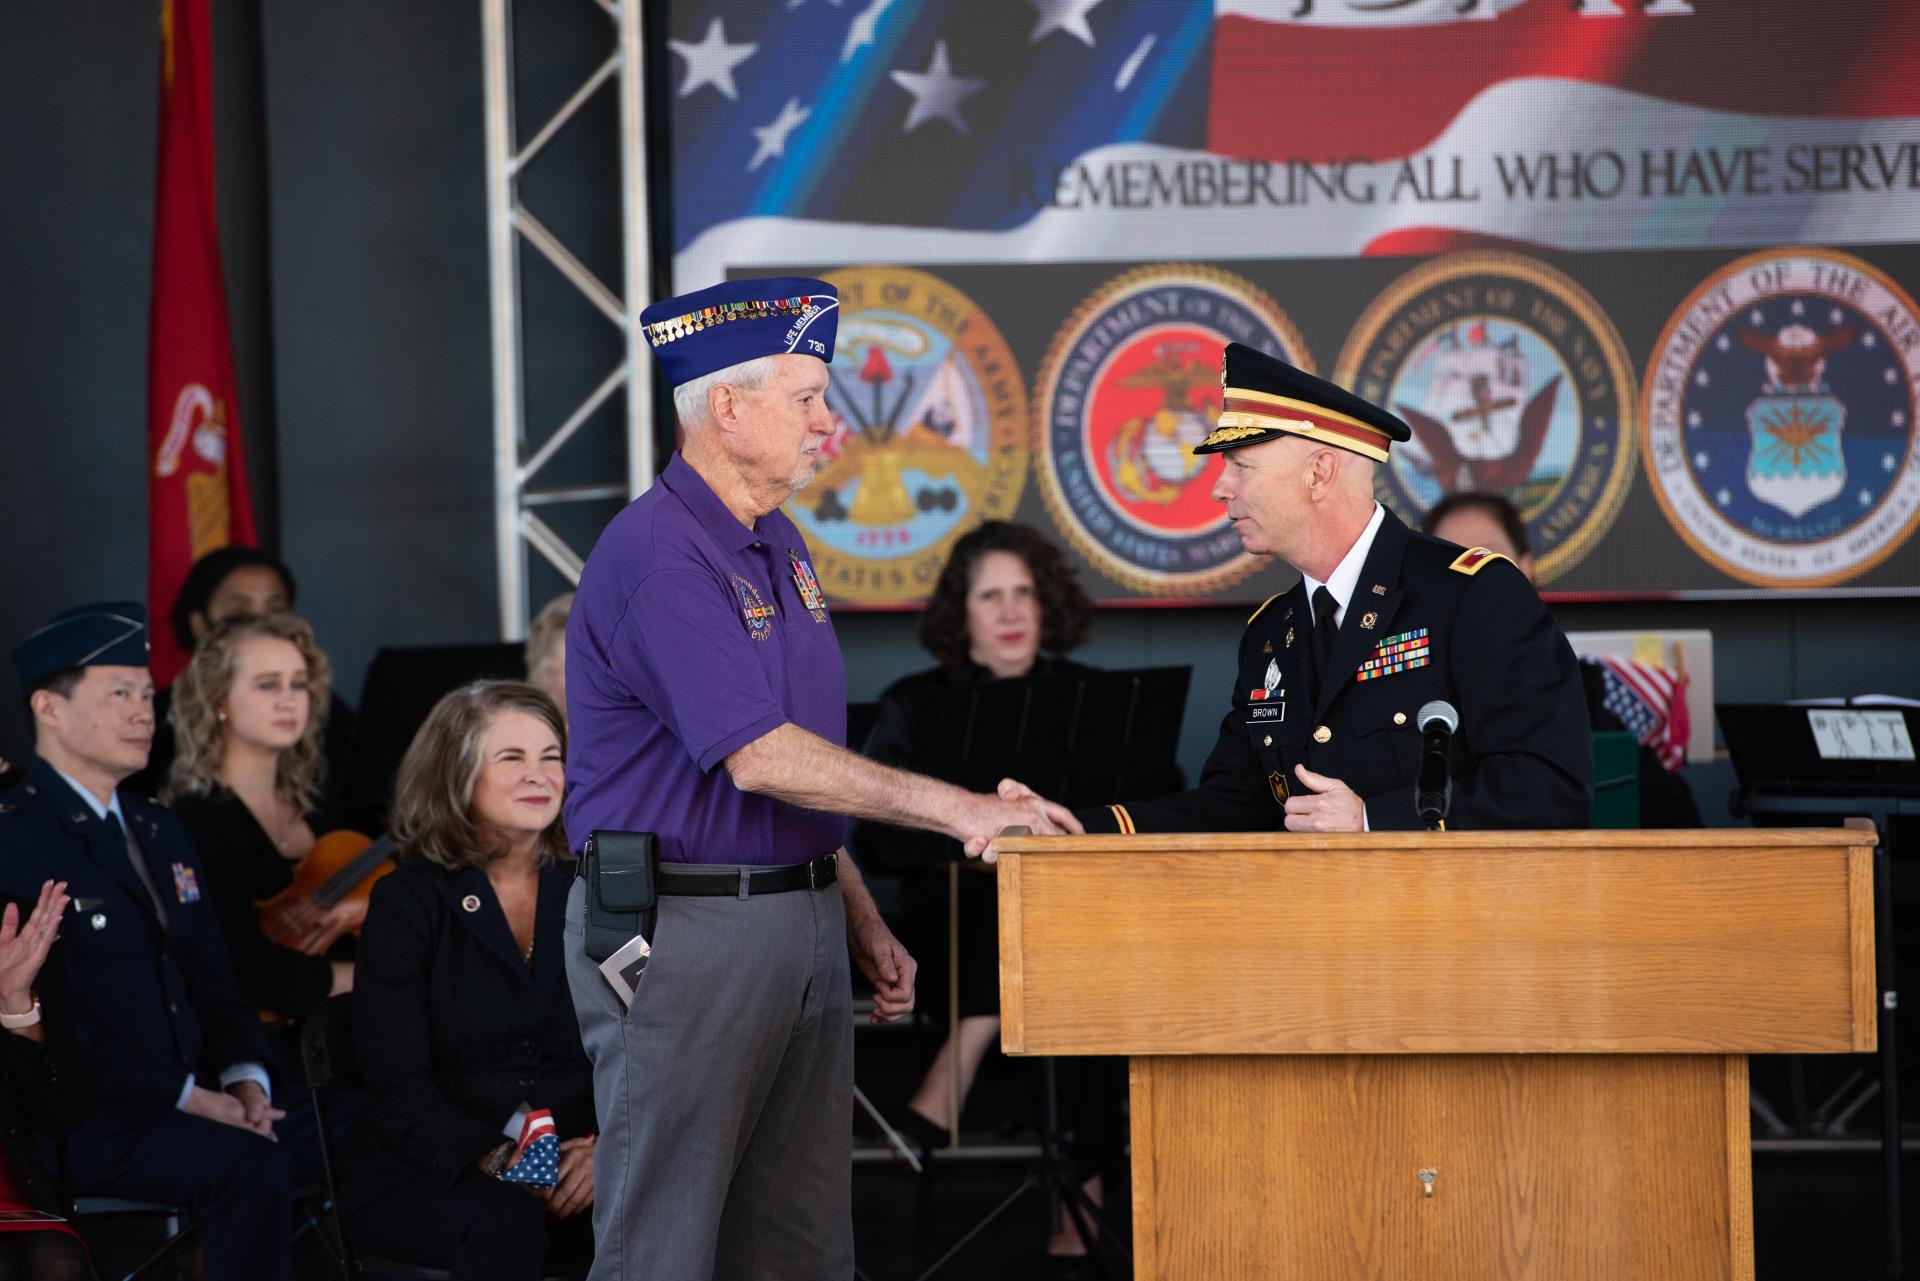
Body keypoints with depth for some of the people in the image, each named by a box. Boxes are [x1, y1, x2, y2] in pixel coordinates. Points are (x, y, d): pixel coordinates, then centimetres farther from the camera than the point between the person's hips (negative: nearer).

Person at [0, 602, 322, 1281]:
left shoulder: (159, 832, 19)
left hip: (189, 1104, 8)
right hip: (76, 1123, -8)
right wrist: (187, 1096, -18)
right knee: (253, 1167, -31)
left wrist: (245, 1081, -1)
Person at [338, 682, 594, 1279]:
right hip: (423, 1175, -2)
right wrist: (494, 1160, -23)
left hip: (575, 1169, 2)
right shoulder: (406, 903, 3)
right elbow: (397, 1087, -6)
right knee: (506, 1221, -37)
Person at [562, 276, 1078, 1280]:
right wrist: (957, 810, -21)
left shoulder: (780, 547, 15)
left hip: (804, 923, 9)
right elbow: (758, 757, -23)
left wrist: (861, 922, 17)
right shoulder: (657, 554, -16)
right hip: (683, 927, -9)